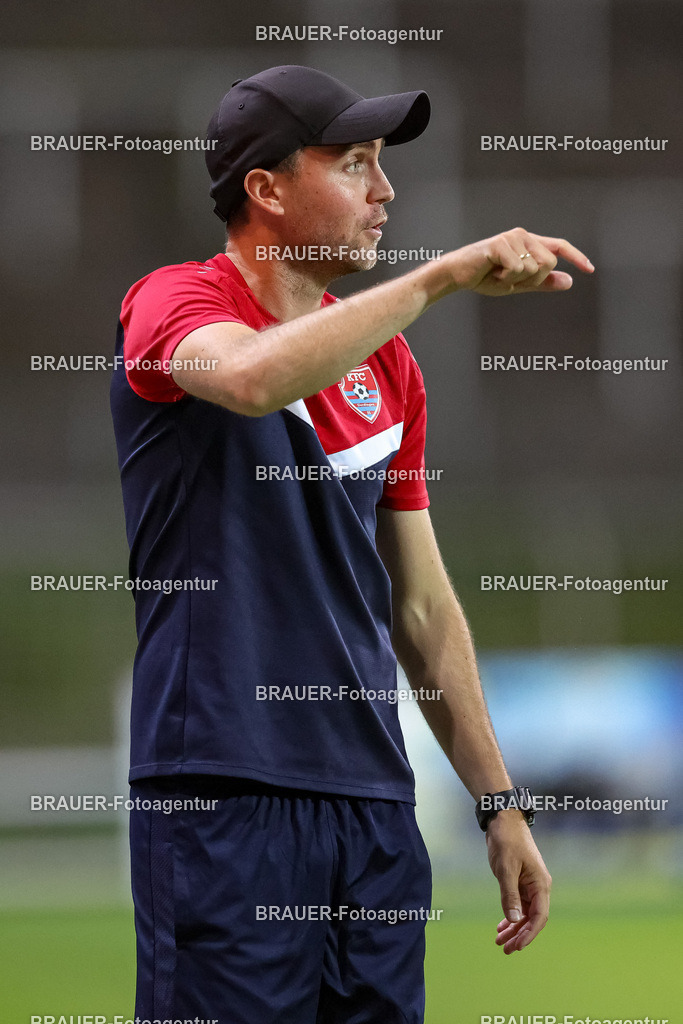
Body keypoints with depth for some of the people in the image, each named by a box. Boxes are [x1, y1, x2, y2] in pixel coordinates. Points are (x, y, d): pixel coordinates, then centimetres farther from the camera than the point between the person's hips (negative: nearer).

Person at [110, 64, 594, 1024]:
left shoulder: (387, 363, 16)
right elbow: (254, 377, -29)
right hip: (223, 798, -6)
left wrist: (500, 805, 17)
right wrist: (443, 275, -27)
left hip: (374, 801, 6)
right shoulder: (175, 303, -3)